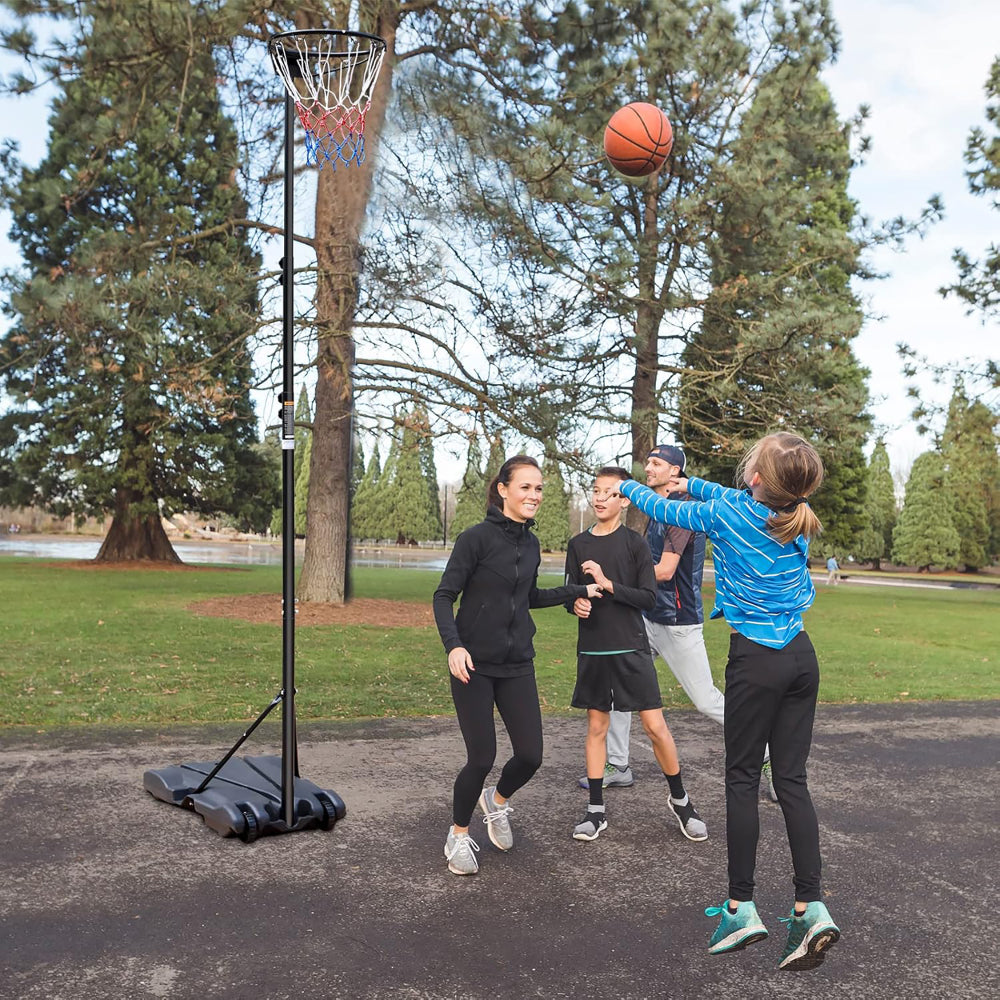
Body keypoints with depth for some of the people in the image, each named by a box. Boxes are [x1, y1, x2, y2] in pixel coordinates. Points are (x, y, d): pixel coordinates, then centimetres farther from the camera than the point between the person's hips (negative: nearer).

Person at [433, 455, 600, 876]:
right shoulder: (477, 537, -12)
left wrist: (581, 591, 18)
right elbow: (444, 596, -11)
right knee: (482, 758, -4)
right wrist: (454, 645, -25)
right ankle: (458, 836, 23)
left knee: (530, 755, 2)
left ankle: (498, 800, 36)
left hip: (518, 665, 6)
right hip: (475, 665, -5)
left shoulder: (531, 544, 8)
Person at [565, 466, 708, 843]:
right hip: (592, 650, 3)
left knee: (655, 726, -2)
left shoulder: (634, 543, -4)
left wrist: (607, 583, -18)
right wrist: (576, 603, -12)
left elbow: (649, 598, -8)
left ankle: (680, 799, 19)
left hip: (631, 649, -3)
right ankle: (596, 811, 18)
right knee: (596, 726, 9)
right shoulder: (578, 545, 6)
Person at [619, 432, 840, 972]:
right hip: (801, 657, 6)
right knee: (792, 780, 8)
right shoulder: (798, 521, 5)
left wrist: (626, 486, 24)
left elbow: (666, 510, 6)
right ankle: (811, 908, 5)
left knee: (742, 779, 5)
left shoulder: (726, 514, -12)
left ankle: (741, 907, 12)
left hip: (756, 661, -6)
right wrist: (691, 483, 36)